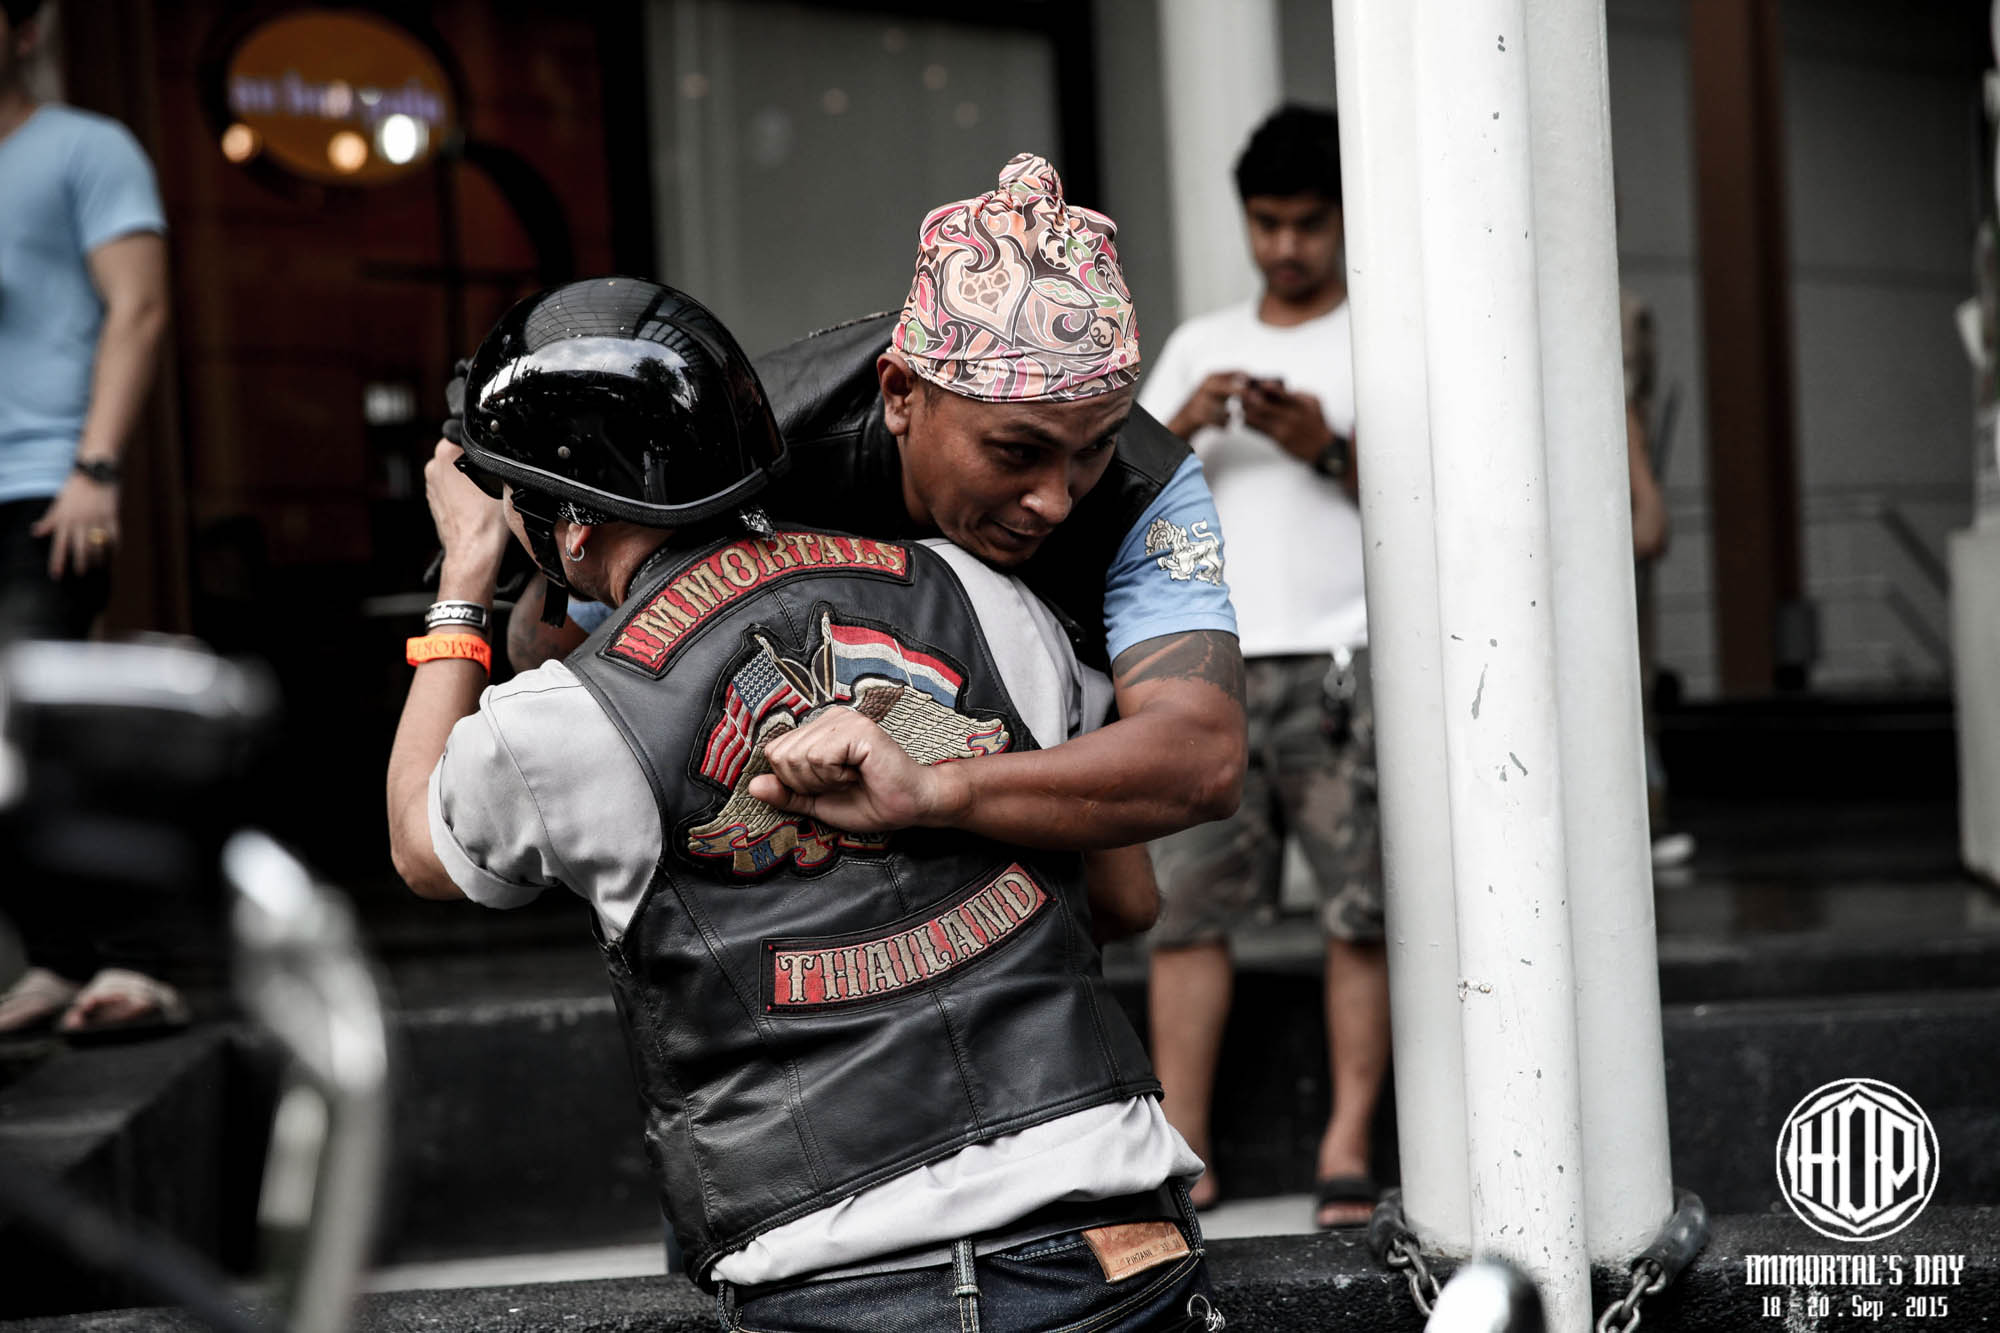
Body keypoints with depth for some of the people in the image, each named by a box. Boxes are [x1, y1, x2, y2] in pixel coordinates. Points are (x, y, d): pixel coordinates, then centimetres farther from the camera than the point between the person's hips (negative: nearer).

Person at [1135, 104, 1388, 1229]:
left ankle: (1350, 1147, -1)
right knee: (1188, 902, -3)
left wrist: (1330, 449, -15)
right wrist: (1180, 427, -6)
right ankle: (1183, 1150, -1)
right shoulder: (1200, 344, 21)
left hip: (1346, 661, -3)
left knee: (1363, 907, -6)